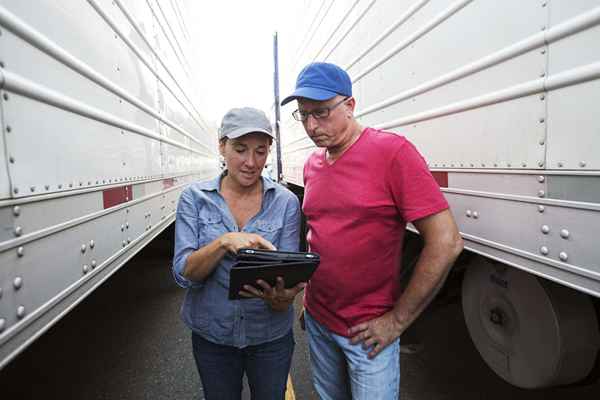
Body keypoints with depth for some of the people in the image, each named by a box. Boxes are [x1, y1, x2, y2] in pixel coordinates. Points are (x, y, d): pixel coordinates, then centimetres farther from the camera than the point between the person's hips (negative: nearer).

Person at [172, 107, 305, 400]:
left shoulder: (285, 202, -10)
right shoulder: (195, 197, -9)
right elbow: (183, 274, -14)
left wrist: (281, 298, -33)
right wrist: (223, 242, -33)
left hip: (271, 335, 0)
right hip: (212, 335, 1)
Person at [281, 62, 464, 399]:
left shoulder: (392, 152, -18)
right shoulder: (313, 164, 3)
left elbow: (446, 243, -20)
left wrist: (397, 320, -14)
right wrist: (307, 291, 6)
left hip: (367, 332, -6)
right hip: (316, 319, 6)